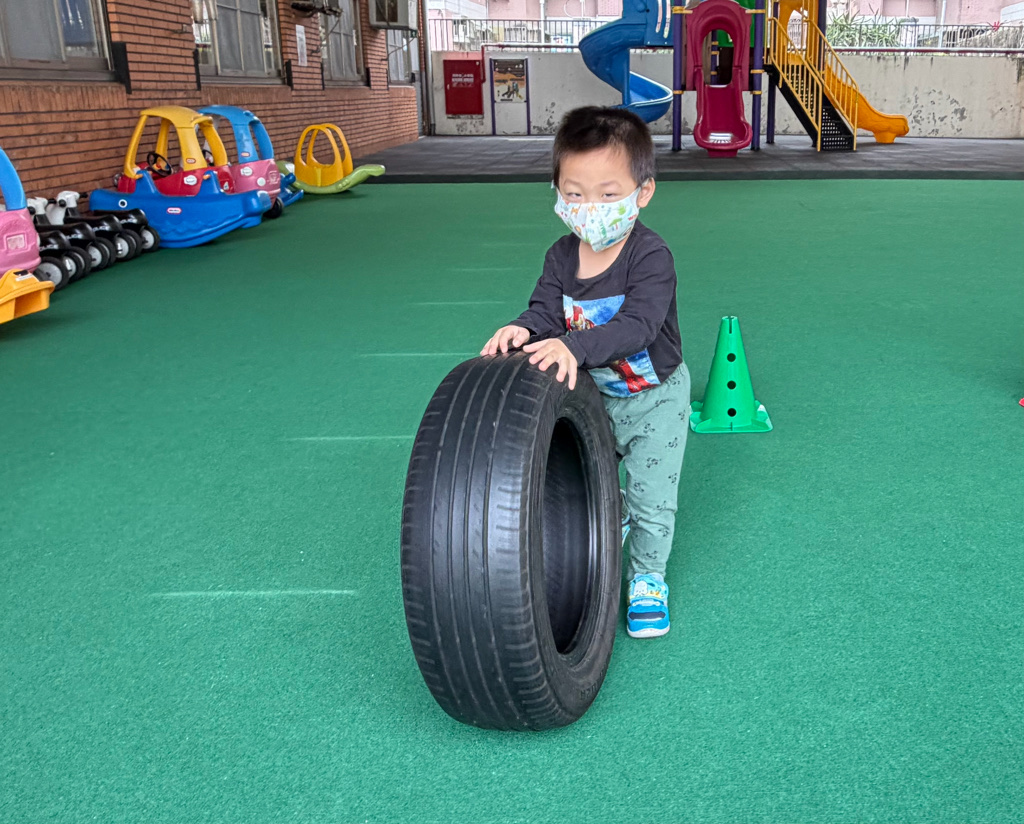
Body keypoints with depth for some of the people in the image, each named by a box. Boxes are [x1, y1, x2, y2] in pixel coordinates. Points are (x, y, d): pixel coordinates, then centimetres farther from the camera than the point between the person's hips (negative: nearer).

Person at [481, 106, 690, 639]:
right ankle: (611, 515, 53)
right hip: (592, 395, 5)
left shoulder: (650, 256, -27)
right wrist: (524, 329, -39)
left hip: (655, 398, -5)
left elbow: (637, 325, -37)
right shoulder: (562, 256, -9)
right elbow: (547, 309, -14)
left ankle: (647, 578, 29)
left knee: (652, 500, 4)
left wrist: (574, 346, -51)